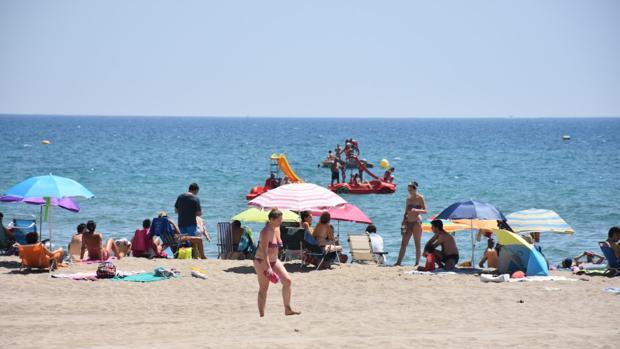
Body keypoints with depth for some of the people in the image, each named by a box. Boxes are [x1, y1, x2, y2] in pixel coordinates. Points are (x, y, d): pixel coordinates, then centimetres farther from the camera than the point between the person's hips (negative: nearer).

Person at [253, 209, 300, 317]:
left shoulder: (277, 229, 4)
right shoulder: (266, 232, -22)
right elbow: (264, 251, -28)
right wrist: (268, 268, -34)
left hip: (274, 261, 8)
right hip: (262, 262, -8)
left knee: (287, 281, -4)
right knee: (264, 288, -2)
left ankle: (287, 309, 3)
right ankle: (262, 315, 6)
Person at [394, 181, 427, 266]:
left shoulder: (420, 198, -3)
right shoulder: (408, 199, 15)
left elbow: (425, 211, -9)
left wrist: (416, 210, -25)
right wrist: (403, 222, 9)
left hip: (417, 222, -6)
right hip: (408, 222, 6)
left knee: (417, 244, -3)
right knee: (403, 243, 1)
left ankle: (417, 263, 1)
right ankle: (398, 262, -1)